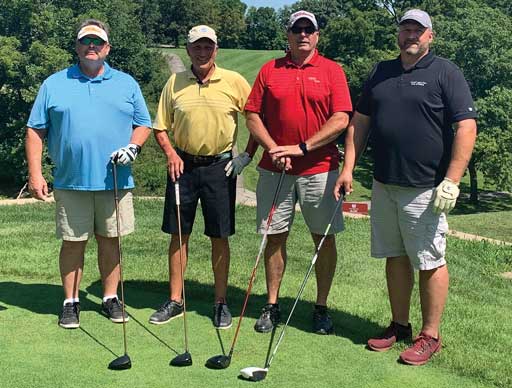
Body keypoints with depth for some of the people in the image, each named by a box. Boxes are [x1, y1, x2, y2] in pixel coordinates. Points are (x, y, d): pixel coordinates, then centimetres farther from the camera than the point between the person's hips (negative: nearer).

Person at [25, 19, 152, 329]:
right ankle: (71, 302, 17)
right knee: (73, 243, 5)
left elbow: (143, 124, 12)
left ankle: (111, 298, 22)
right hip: (70, 183, -1)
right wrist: (35, 174, -3)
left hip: (114, 181, 1)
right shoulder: (54, 84, 6)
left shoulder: (126, 83, 10)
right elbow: (35, 131, 5)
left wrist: (134, 147, -9)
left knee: (110, 240, 8)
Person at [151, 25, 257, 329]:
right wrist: (170, 153, -5)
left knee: (220, 237, 4)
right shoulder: (175, 83, 4)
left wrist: (248, 155, -3)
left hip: (220, 167, -2)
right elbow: (160, 126, 10)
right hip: (183, 165, 2)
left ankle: (221, 302, 16)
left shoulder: (234, 82, -2)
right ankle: (175, 300, 19)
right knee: (178, 234, 7)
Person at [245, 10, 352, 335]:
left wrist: (302, 148, -14)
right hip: (275, 170, 2)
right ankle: (272, 305, 18)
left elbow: (341, 120, -7)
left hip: (319, 170, -1)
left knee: (324, 237, 4)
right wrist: (274, 149, -9)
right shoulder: (270, 70, 8)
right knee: (275, 236, 6)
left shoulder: (332, 71, 2)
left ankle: (322, 308, 16)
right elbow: (253, 116, 6)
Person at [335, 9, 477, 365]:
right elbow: (360, 121, 16)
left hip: (425, 189, -6)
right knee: (395, 257, 14)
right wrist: (348, 168, 7)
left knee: (430, 262, 1)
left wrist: (452, 181, -18)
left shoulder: (446, 73, -4)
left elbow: (466, 126, -11)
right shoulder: (381, 72, 14)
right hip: (384, 185, 6)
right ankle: (400, 326, 27)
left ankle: (430, 336, 12)